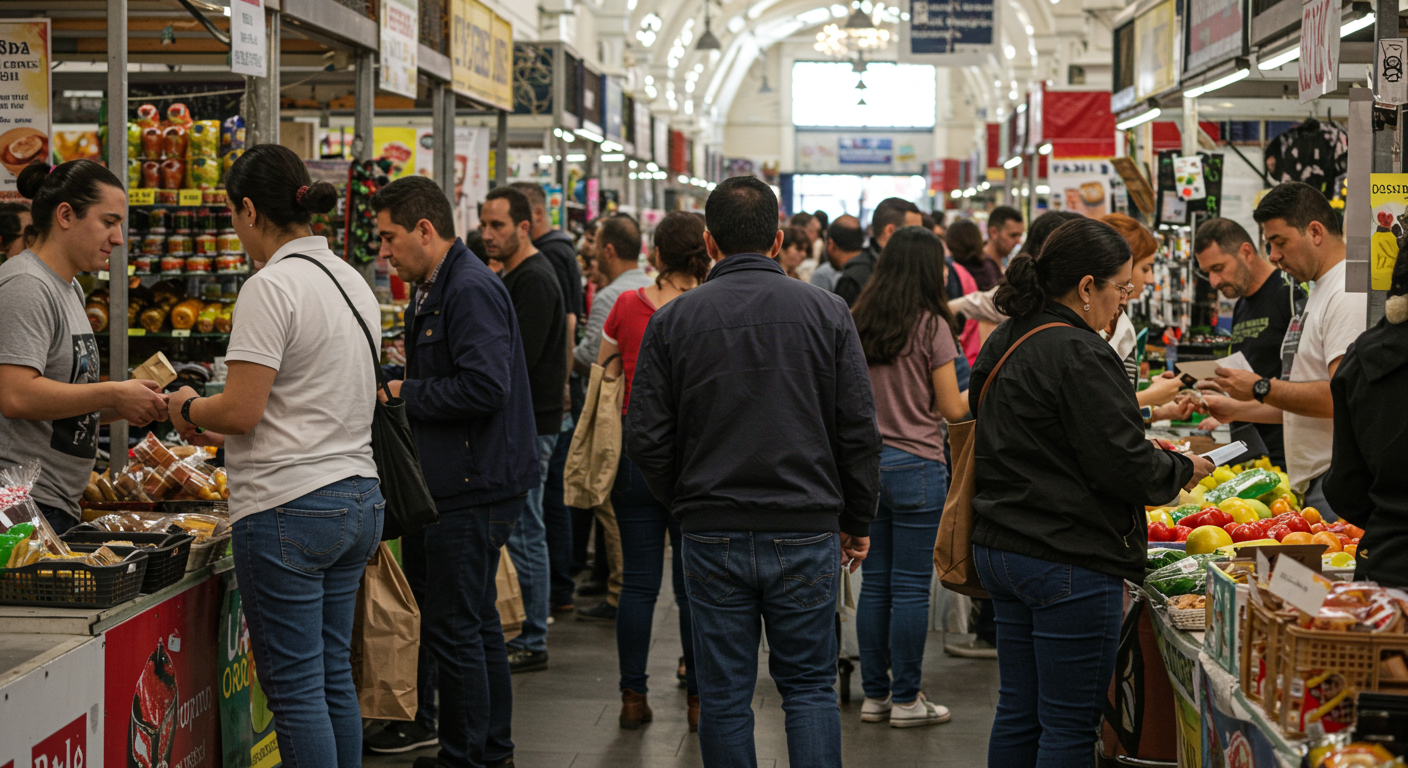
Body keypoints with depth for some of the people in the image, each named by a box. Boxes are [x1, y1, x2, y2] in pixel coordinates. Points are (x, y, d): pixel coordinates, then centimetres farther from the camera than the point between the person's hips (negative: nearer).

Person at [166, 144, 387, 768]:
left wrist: (188, 408, 3)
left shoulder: (271, 287, -14)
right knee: (335, 676, 15)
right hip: (359, 498, 9)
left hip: (289, 509, -9)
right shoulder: (350, 281, 13)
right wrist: (224, 433, 22)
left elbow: (241, 410, -18)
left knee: (295, 688, -1)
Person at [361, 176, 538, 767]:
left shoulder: (471, 291, -16)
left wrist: (405, 393, -15)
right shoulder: (432, 291, 17)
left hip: (474, 486, -11)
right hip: (454, 481, 11)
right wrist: (399, 392, 8)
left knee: (454, 626, -5)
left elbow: (485, 387, -25)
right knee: (476, 621, 16)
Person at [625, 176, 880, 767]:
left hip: (712, 539, 0)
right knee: (809, 685, 11)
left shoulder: (672, 320, -2)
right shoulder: (827, 313, -2)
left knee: (724, 695, 9)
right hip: (806, 535, 0)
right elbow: (859, 431, -1)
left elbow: (647, 438, -3)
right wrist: (857, 521, 11)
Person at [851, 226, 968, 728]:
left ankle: (874, 694, 18)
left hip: (867, 460, 6)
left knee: (874, 583, 12)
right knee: (911, 587, 2)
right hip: (915, 464, -6)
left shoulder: (859, 322, 5)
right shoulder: (931, 325, -11)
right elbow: (952, 409, -8)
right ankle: (905, 699, 8)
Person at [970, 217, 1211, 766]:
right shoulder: (1077, 354, -18)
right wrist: (1183, 470, 0)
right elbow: (1124, 464, -20)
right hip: (1068, 562, -10)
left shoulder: (1003, 343, 12)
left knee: (1018, 713, 16)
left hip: (1000, 549, 10)